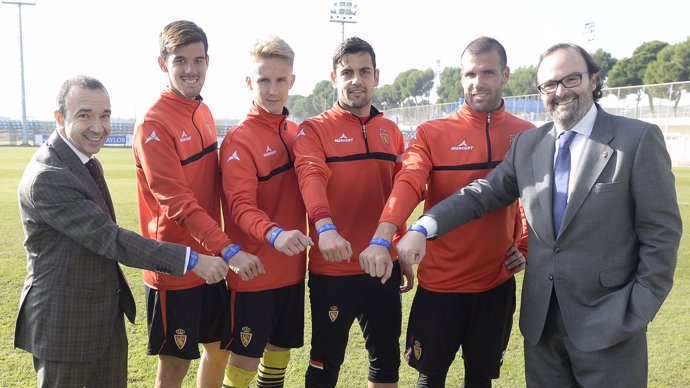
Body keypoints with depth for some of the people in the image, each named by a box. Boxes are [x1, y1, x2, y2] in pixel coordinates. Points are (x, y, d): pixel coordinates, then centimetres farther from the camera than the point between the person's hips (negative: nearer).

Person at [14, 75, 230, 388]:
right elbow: (109, 239, -27)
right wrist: (191, 259, -28)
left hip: (108, 316, 9)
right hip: (65, 323, -8)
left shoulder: (87, 162, 7)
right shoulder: (45, 178, -24)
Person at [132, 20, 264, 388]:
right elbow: (176, 201, -23)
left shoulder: (204, 113, 6)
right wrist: (228, 250, -29)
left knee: (219, 346, 18)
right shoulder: (153, 124, -17)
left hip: (212, 260, 7)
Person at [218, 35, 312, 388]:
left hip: (291, 268, 6)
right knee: (246, 357, 3)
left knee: (281, 349, 18)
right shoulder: (239, 140, -13)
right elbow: (241, 206, -23)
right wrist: (273, 234, -40)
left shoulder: (296, 133, 7)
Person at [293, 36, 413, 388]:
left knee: (387, 360, 16)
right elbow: (311, 177, -25)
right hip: (333, 268, -4)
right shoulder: (314, 130, -5)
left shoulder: (391, 132, 9)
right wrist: (325, 227, -43)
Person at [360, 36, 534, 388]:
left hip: (498, 282, 2)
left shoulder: (526, 135, 2)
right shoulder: (432, 134, -6)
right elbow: (408, 185, -22)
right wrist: (382, 240, -37)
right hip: (439, 282, -2)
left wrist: (525, 247, -2)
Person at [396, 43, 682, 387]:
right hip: (540, 319, 4)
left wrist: (638, 313, -10)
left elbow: (661, 233, -7)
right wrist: (424, 228, -14)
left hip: (607, 322, -4)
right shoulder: (527, 143, 7)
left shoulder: (639, 139, -7)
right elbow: (481, 194, 2)